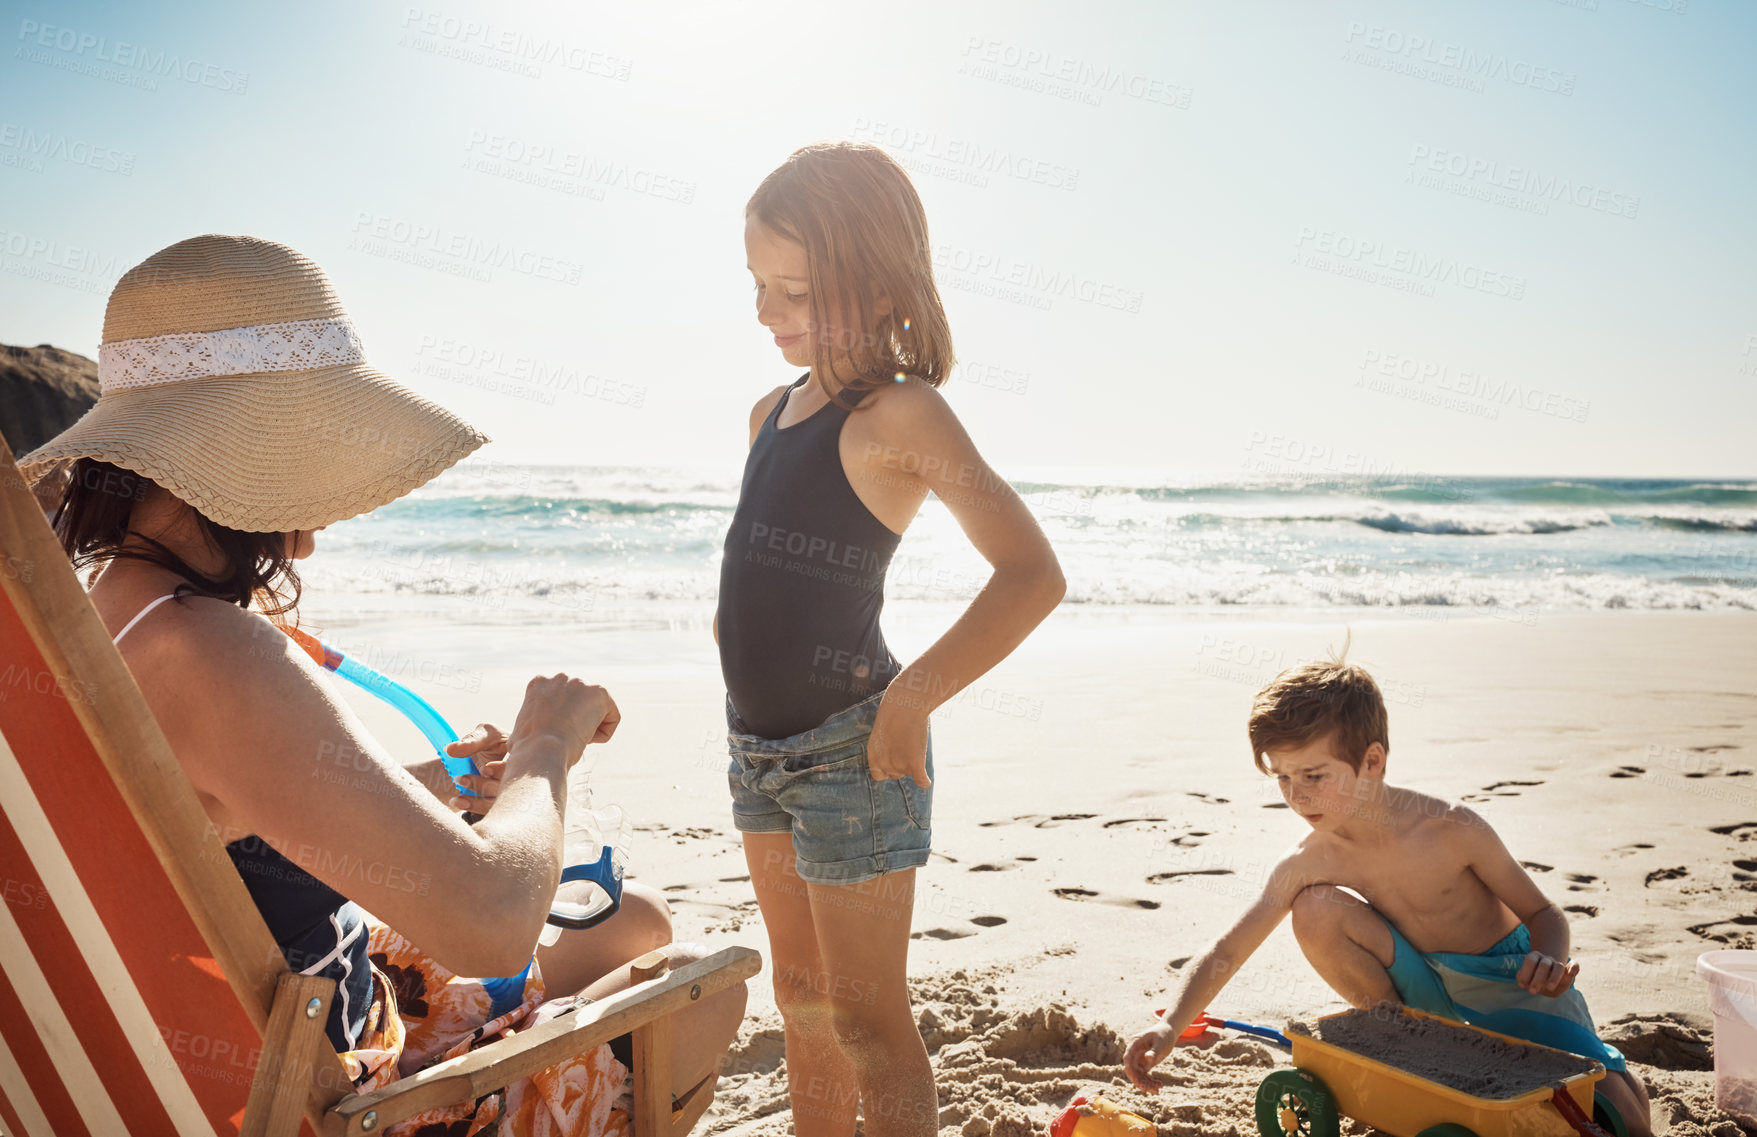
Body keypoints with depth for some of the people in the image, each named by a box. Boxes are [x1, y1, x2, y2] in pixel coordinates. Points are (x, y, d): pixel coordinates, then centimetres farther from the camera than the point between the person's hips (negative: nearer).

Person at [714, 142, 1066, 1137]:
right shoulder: (775, 411, 8)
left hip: (851, 749, -8)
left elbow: (1034, 574, -24)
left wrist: (911, 698, -24)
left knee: (865, 1017, 4)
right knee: (803, 999, 21)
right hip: (761, 745, 8)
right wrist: (744, 657, 11)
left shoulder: (900, 411, -16)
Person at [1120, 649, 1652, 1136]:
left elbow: (1545, 915, -12)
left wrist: (1549, 960, -35)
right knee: (1317, 908, -24)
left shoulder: (1450, 830, -25)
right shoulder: (1308, 863, -17)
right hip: (1426, 989, 3)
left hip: (1507, 980, -2)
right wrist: (1170, 1025, -30)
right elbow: (1228, 950, -15)